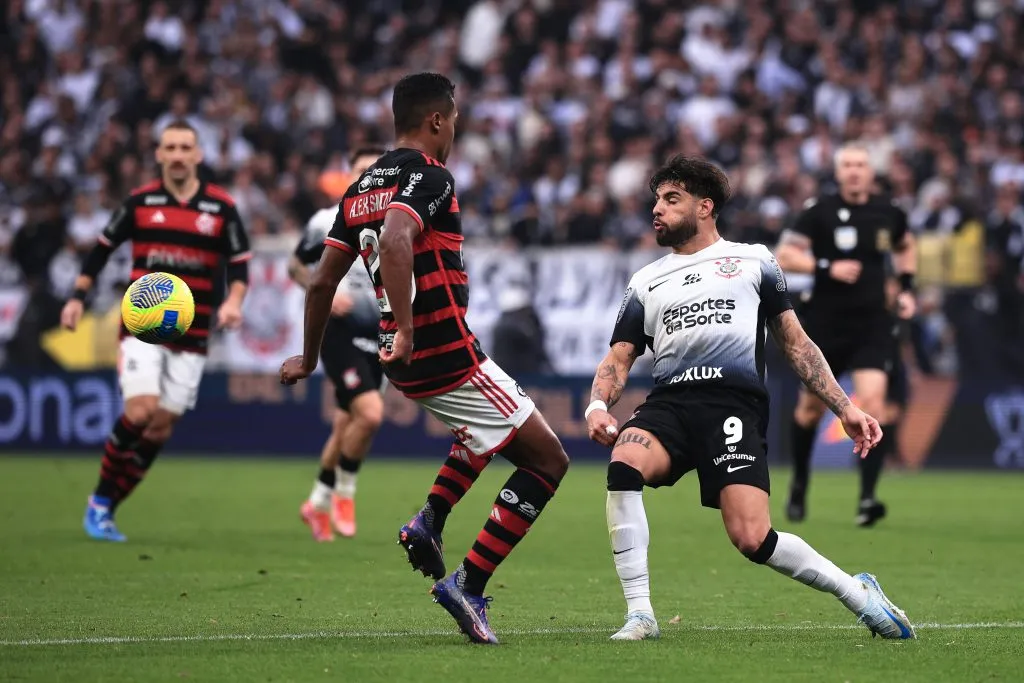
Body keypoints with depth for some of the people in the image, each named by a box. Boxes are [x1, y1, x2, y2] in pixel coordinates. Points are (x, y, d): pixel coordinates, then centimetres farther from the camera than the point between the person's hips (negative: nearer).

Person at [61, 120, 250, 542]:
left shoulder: (221, 207, 1)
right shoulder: (141, 202, 1)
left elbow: (240, 264, 7)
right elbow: (102, 248, 10)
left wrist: (233, 301, -12)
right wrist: (78, 296, 2)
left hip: (191, 335, 2)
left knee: (160, 428, 0)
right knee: (140, 412, -19)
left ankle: (107, 509, 13)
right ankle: (99, 501, -3)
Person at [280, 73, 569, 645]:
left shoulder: (363, 186, 12)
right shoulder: (428, 175, -12)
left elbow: (323, 281, 14)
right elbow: (394, 242, -33)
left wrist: (309, 359, 25)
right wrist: (405, 328, -34)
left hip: (410, 363, 9)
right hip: (449, 357, -9)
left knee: (497, 428, 35)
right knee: (547, 460, 0)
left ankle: (430, 521, 17)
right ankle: (468, 586, -6)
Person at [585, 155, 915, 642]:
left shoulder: (752, 260, 18)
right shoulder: (646, 282, 24)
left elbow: (794, 342, 20)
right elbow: (619, 358, 18)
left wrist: (844, 407, 12)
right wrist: (597, 406, -5)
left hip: (734, 401, -3)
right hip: (669, 401, 3)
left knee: (751, 539, -21)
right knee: (624, 461, -33)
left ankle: (856, 592, 5)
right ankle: (639, 615, -26)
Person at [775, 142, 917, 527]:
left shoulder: (888, 214, 3)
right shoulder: (819, 211, -6)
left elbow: (905, 247, 25)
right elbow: (784, 255, -10)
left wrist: (906, 287, 11)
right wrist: (827, 268, -22)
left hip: (873, 325, 1)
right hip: (826, 323, -1)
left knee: (872, 404, -16)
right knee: (812, 406, 11)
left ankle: (867, 499, -18)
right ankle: (799, 486, 35)